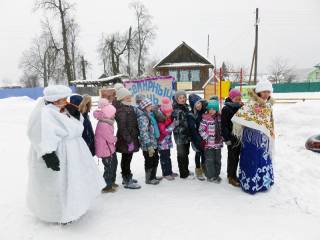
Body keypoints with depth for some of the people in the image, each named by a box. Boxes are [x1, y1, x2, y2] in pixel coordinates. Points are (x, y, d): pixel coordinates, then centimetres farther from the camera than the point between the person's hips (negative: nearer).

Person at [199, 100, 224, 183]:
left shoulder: (219, 117, 4)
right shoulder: (205, 118, -12)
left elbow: (222, 129, 15)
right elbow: (201, 130, -12)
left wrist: (222, 138, 7)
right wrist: (207, 138, -16)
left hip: (218, 143, 5)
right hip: (209, 144, -5)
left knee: (218, 160, 15)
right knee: (210, 160, 1)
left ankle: (216, 175, 30)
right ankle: (211, 176, 15)